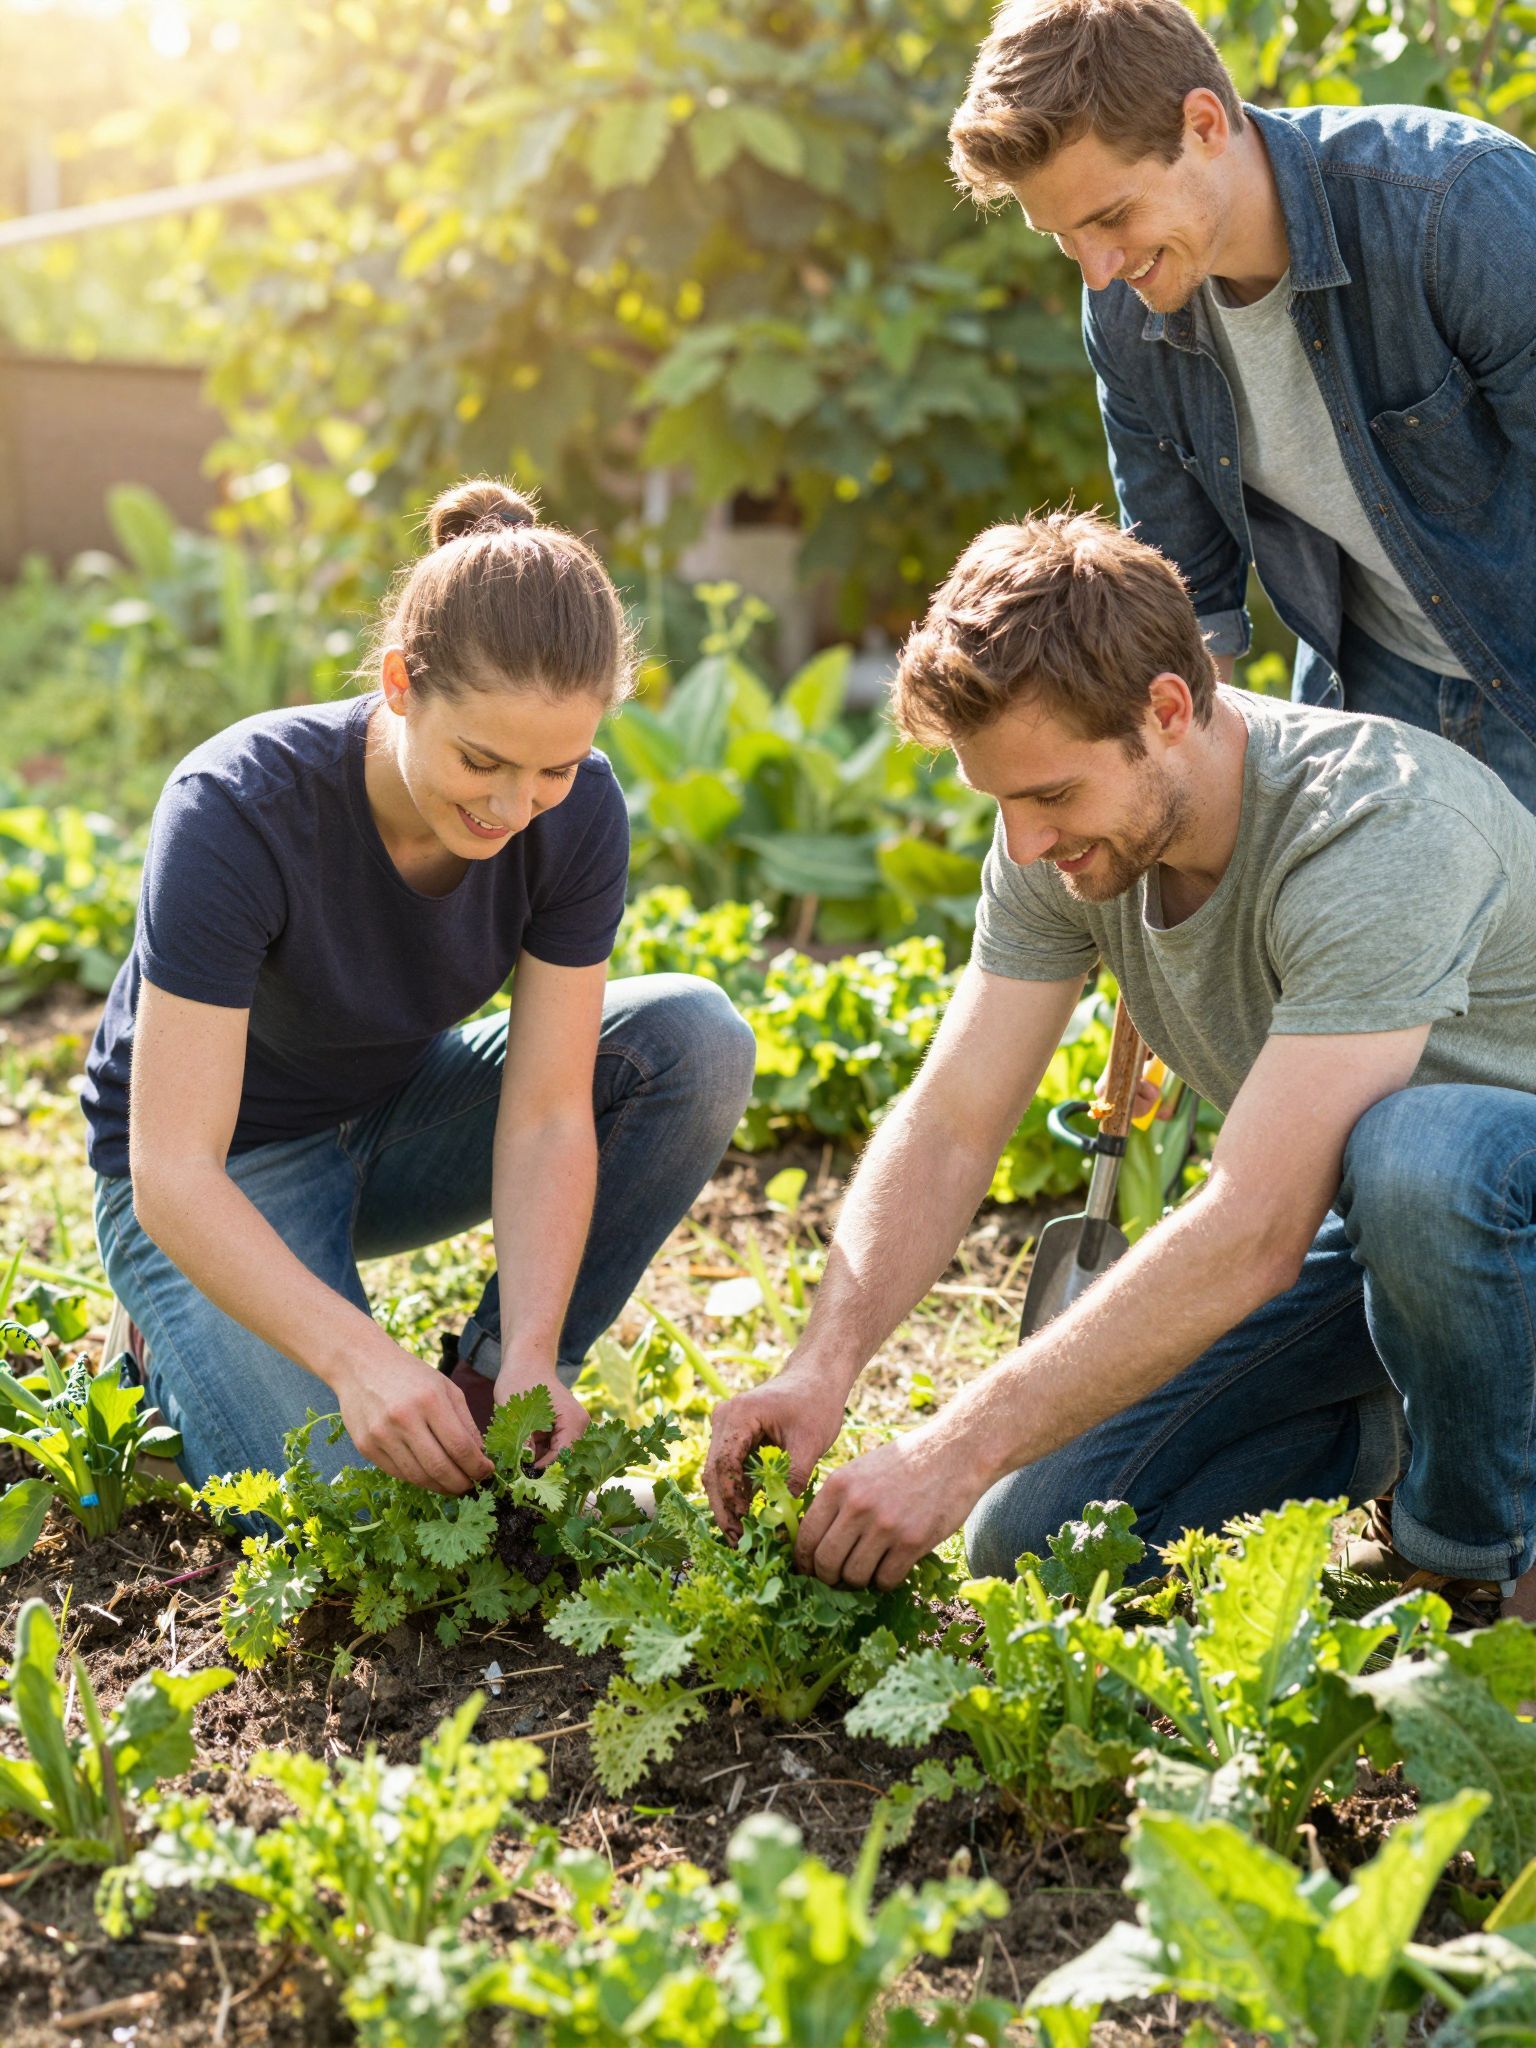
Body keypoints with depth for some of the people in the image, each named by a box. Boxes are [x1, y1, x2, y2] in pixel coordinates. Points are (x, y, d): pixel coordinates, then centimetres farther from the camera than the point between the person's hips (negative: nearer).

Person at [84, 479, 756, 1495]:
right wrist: (360, 1358, -45)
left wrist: (532, 1356, -32)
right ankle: (176, 1354, 8)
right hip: (226, 1168, -4)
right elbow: (173, 1174, -34)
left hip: (401, 1117, 5)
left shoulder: (576, 812, -20)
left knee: (698, 1039, -20)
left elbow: (547, 1115, -18)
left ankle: (496, 1383, -5)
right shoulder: (237, 810, -33)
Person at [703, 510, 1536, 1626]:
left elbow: (1253, 1232, -39)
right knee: (1035, 1541, -7)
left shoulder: (1377, 833, -34)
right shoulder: (1061, 842, -11)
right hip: (1341, 1219, 6)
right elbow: (947, 1129, -9)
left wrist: (955, 1451, -39)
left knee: (1417, 1156, -42)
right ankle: (1406, 1420, 15)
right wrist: (822, 1367, -26)